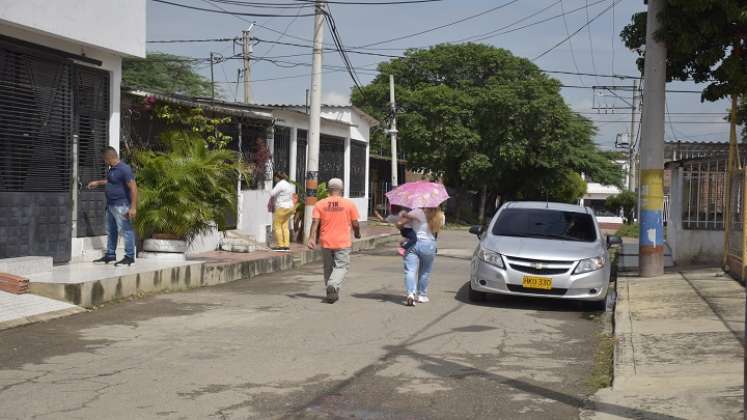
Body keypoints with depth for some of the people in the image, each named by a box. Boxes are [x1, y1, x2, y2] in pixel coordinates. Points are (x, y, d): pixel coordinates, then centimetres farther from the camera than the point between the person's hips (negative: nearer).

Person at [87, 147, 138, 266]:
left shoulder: (124, 169, -18)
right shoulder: (112, 169, 12)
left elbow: (133, 188, -22)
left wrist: (133, 207, -26)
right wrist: (98, 182, 44)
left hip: (121, 206, -10)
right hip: (111, 205, 10)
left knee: (125, 230, -6)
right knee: (111, 231, 16)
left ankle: (129, 257, -2)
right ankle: (110, 255, 25)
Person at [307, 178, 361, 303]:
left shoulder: (320, 204, 0)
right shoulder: (349, 204, -3)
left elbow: (315, 222, -9)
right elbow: (355, 223, -1)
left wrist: (311, 238, -13)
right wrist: (357, 233, 17)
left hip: (325, 242, 3)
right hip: (343, 242, -2)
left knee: (328, 267, 16)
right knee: (341, 266, 2)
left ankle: (331, 293, 23)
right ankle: (333, 285, -24)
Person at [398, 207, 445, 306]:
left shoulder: (416, 212, -4)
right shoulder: (440, 216, -1)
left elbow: (399, 224, -6)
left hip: (412, 243, -1)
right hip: (428, 245, 2)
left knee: (410, 270, -6)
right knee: (425, 272, 18)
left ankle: (410, 293, -24)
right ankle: (422, 295, 24)